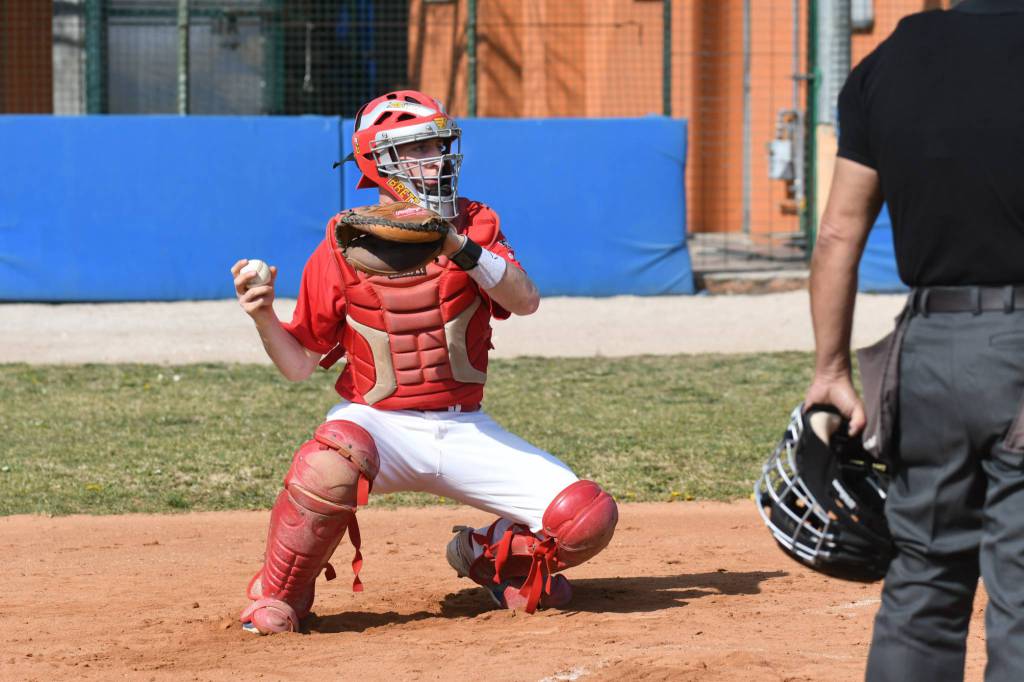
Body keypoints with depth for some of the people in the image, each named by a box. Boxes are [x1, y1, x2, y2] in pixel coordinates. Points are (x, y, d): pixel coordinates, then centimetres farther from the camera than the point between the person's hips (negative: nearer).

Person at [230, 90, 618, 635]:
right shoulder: (342, 248, -3)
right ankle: (276, 598, -11)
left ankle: (487, 555, 20)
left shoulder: (474, 226, 1)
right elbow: (299, 365, 0)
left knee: (587, 518, -13)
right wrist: (263, 315, -20)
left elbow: (525, 300, -18)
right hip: (377, 423, -3)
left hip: (464, 430, 3)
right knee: (328, 469, -39)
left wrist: (460, 248, -33)